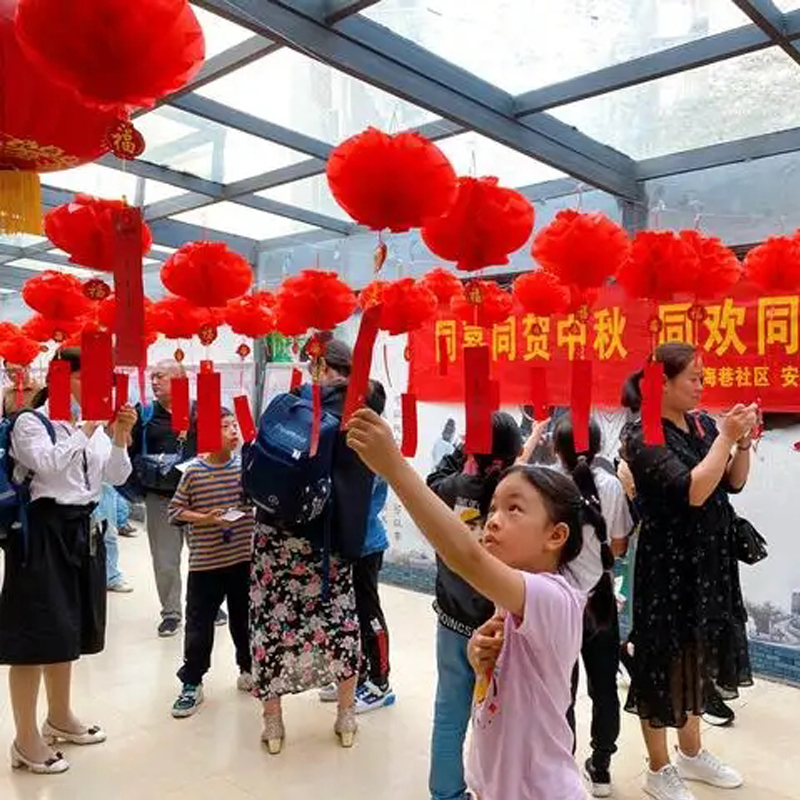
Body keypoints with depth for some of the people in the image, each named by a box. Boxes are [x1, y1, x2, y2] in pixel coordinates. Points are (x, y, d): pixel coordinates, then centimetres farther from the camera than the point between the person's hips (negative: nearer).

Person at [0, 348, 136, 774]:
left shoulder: (92, 424, 11)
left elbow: (117, 477, 5)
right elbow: (50, 467, -24)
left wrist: (120, 437, -10)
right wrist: (86, 430, -24)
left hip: (82, 529, 7)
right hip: (43, 531, -7)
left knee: (67, 627, 18)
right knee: (36, 631, -1)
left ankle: (60, 717, 34)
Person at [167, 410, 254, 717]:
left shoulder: (246, 466, -2)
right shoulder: (193, 472, -8)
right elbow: (175, 511, -3)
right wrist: (203, 518, -16)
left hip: (243, 560, 2)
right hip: (204, 563, -2)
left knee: (245, 620, 16)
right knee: (199, 625, 7)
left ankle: (248, 671, 34)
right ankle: (191, 683, 22)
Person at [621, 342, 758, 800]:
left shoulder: (702, 424, 3)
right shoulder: (644, 438, -17)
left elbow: (734, 483, 10)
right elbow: (692, 492, -25)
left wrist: (743, 441, -6)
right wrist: (725, 437, -21)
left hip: (710, 560, 7)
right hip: (668, 565, -7)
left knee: (698, 655, 20)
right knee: (665, 660, 6)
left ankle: (692, 752, 41)